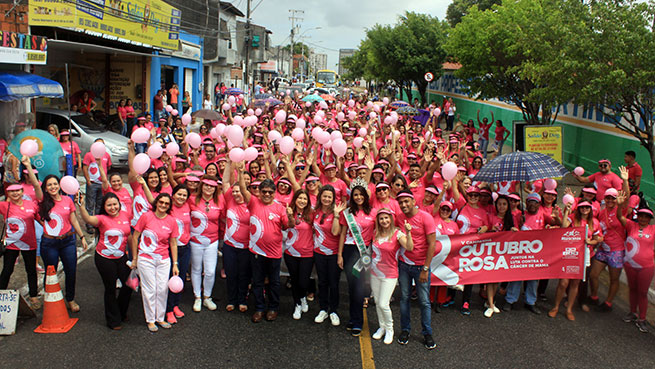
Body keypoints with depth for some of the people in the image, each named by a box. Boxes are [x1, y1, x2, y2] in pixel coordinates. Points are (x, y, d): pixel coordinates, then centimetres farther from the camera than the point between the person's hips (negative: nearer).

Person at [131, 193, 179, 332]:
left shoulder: (171, 221, 1)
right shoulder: (146, 217, -7)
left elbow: (173, 244, 6)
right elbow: (135, 237, -1)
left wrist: (175, 264, 4)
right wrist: (134, 258, 0)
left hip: (164, 260, 3)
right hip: (146, 259, -3)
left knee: (163, 289, 4)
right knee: (149, 289, 0)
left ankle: (160, 318, 19)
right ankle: (150, 320, 14)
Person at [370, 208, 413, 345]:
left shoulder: (397, 234, -12)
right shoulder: (376, 233, 3)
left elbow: (409, 248, -28)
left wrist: (408, 233, -38)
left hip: (389, 275, -5)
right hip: (375, 273, 5)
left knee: (383, 304, -8)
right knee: (377, 303, 13)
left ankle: (389, 329, 15)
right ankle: (382, 327, 33)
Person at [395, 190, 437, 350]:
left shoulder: (425, 218, -12)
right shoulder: (399, 218, 0)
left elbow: (432, 244, -12)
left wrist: (425, 269, -13)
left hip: (421, 266, -3)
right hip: (404, 264, 4)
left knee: (424, 301, 3)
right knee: (404, 298, 9)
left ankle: (427, 333, 16)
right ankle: (405, 330, 23)